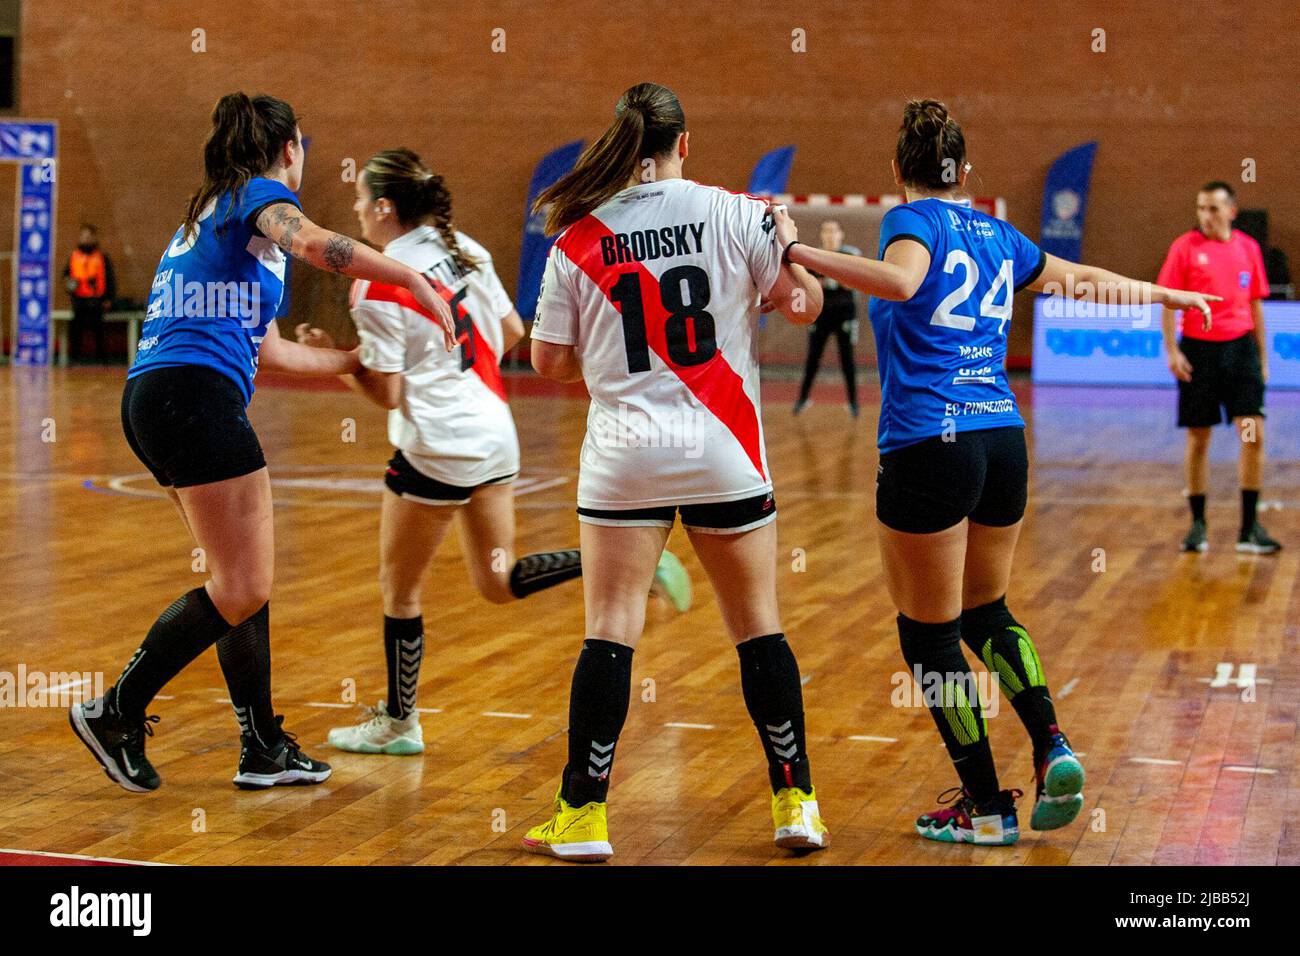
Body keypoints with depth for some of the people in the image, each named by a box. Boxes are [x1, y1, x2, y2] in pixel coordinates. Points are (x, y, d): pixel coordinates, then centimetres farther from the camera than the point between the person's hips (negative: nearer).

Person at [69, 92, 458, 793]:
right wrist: (417, 282, -21)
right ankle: (116, 712, -2)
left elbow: (267, 350, 31)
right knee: (242, 591, -6)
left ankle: (263, 748, 17)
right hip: (196, 395, -10)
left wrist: (353, 360, 41)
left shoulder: (206, 217, 29)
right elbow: (312, 243, -24)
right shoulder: (262, 195, 2)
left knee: (243, 580, 14)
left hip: (151, 398, 10)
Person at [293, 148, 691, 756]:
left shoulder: (378, 288, -15)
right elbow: (512, 331, 13)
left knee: (399, 587, 11)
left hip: (437, 448, -7)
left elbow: (386, 394, -12)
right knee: (498, 583, 17)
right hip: (494, 435, 8)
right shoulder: (464, 249, 6)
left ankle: (398, 724, 21)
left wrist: (332, 356, 2)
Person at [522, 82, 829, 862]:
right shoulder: (734, 213, -3)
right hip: (723, 452, 0)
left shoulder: (579, 237, 0)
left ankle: (584, 815, 5)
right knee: (759, 629, 11)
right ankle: (797, 804, 16)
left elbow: (549, 360, 3)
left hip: (623, 454, 0)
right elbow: (806, 302, 5)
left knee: (610, 633, 3)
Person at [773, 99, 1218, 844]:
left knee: (930, 633, 5)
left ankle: (987, 806, 8)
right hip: (1003, 440, 6)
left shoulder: (913, 219, -2)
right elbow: (1084, 280, 28)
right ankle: (1052, 746, 7)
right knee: (986, 613, 23)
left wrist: (799, 251, -26)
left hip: (929, 443, -6)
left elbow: (901, 281, -25)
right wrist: (1167, 294, 44)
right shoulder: (998, 235, 15)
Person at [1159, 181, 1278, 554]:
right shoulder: (1185, 247, -2)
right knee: (1198, 438, 4)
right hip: (1198, 349, -2)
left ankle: (1249, 527, -1)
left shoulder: (1248, 248, 7)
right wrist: (1171, 351, -11)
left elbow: (1255, 306, 14)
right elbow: (1168, 303, -2)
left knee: (1253, 433, -7)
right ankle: (1197, 524, 15)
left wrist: (1262, 357, 14)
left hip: (1240, 347, 2)